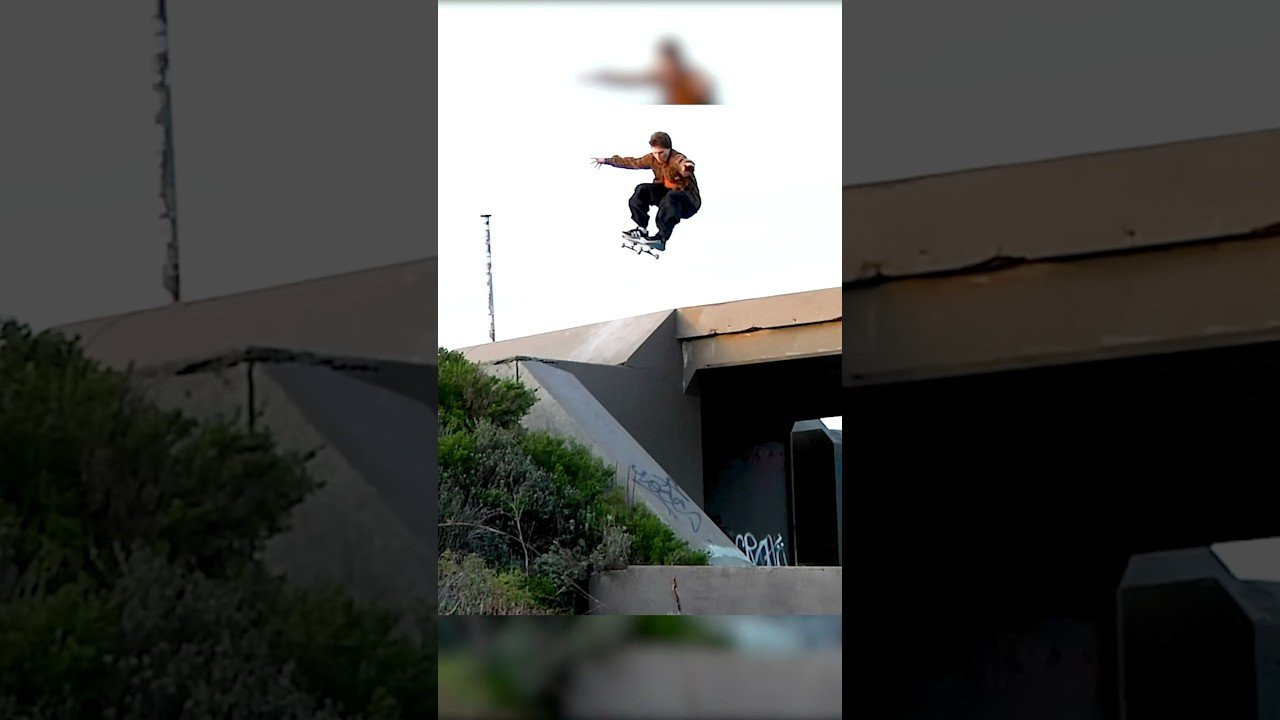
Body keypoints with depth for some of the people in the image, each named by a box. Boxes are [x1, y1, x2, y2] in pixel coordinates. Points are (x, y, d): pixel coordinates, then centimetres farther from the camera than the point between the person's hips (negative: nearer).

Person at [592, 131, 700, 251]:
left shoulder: (677, 159, -25)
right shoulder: (653, 159, -1)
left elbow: (682, 163, -50)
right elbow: (633, 163, 12)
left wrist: (686, 167, -77)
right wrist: (607, 160, 17)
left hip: (690, 202, -8)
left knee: (671, 197, -39)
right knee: (642, 189, -9)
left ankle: (661, 238, -46)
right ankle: (641, 230, -9)